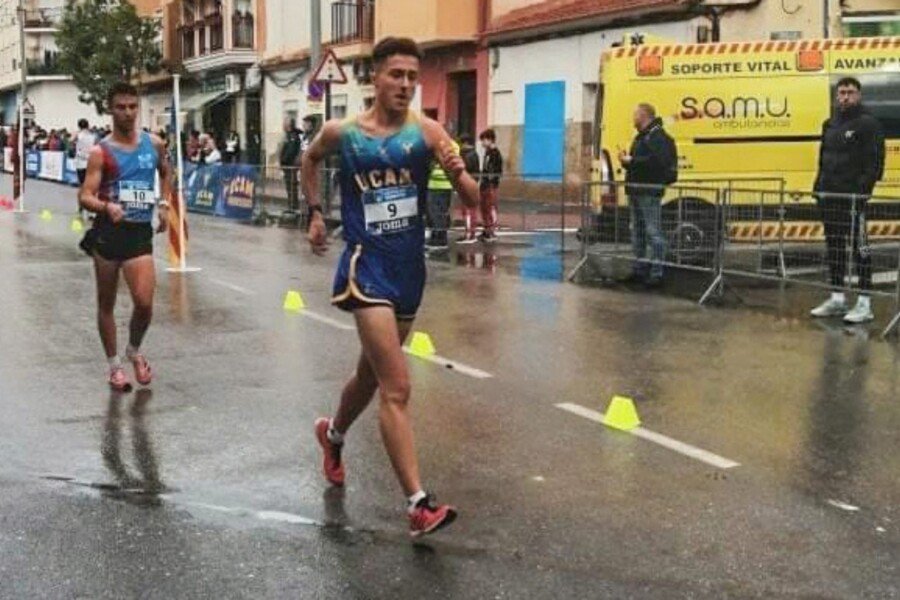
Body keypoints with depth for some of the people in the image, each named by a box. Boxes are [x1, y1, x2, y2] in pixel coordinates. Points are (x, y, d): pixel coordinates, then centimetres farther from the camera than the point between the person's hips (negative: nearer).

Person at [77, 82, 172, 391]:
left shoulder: (154, 144, 5)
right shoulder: (101, 152, -6)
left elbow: (166, 173, 26)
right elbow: (85, 196, -13)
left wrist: (164, 204, 13)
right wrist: (107, 206, -32)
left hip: (140, 233, 2)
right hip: (108, 232, -2)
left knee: (144, 303, -10)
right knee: (106, 304, 8)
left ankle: (134, 351, 20)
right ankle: (114, 365, 24)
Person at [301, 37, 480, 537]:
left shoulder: (427, 132, -5)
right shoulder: (341, 133, -4)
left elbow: (474, 201, -12)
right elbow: (311, 159, 20)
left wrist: (459, 173, -32)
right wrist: (316, 212, 12)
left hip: (411, 266, 4)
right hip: (368, 265, -3)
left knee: (373, 372, 23)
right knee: (397, 388, -14)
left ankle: (334, 434, 53)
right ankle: (419, 504, -12)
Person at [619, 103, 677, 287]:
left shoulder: (657, 136, -11)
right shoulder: (641, 136, 21)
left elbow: (656, 161, -26)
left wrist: (631, 161, -20)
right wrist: (626, 160, 6)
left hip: (650, 191, -11)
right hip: (636, 191, 11)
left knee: (653, 232, -9)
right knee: (637, 232, 14)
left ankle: (656, 273, -8)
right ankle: (639, 270, 21)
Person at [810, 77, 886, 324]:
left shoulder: (868, 124, -5)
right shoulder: (830, 124, 16)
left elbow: (875, 161, -11)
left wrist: (864, 187, -19)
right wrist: (819, 186, 12)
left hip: (853, 197, -8)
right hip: (830, 196, 8)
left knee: (860, 248, -5)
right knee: (834, 247, 12)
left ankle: (864, 304, -2)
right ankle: (837, 299, 20)